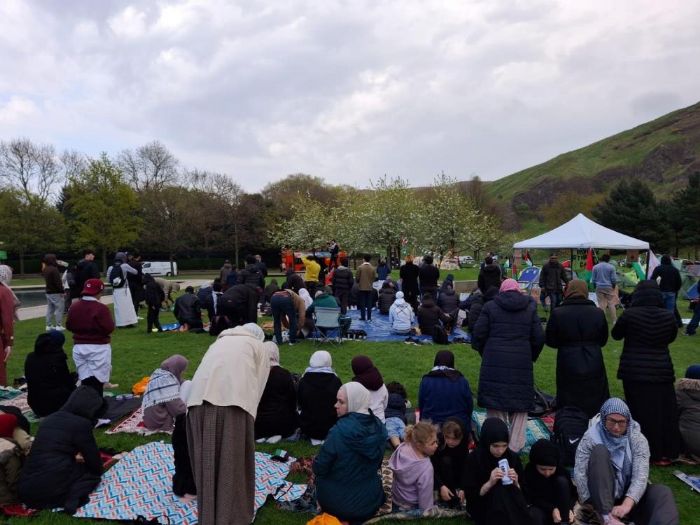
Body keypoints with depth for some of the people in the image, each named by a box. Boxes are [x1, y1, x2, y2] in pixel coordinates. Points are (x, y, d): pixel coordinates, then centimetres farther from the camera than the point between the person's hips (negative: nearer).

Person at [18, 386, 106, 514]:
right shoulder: (81, 423, -7)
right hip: (53, 489, -6)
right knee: (92, 472, 18)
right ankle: (73, 497, -10)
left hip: (24, 487, 6)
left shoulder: (49, 419, 15)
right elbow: (94, 461, 1)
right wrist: (98, 470, 23)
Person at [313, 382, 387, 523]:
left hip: (338, 504, -3)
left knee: (320, 478, 24)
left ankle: (341, 517, 14)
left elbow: (319, 469, -16)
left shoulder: (340, 430, -27)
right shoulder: (379, 427, -9)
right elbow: (377, 465, 4)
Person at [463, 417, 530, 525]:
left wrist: (515, 483, -18)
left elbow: (521, 491, 4)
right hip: (482, 506, -2)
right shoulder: (474, 459, -13)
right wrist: (490, 483, -26)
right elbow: (470, 495, -12)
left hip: (510, 503, 2)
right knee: (499, 491, -30)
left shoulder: (513, 457, -4)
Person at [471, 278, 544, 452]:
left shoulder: (490, 307, 1)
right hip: (522, 364, 1)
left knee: (495, 404, 7)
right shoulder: (530, 308, 5)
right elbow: (539, 338, 3)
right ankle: (515, 446, 15)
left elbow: (478, 335, -1)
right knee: (520, 406, 12)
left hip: (494, 363, -1)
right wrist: (531, 357, 18)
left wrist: (485, 353, 15)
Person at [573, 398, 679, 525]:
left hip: (629, 494, 2)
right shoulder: (591, 437, -9)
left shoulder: (637, 438, -6)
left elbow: (641, 475, -19)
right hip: (601, 494, -2)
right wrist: (591, 505, -26)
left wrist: (626, 504, -34)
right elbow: (579, 473, -16)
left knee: (662, 492, -25)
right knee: (600, 451, -25)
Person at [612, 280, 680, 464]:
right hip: (662, 371, 2)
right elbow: (671, 338, 13)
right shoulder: (668, 316, -6)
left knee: (641, 412, 8)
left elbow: (616, 335, 3)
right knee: (665, 412, 13)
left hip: (634, 371, -2)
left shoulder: (629, 314, -13)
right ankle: (666, 452, 21)